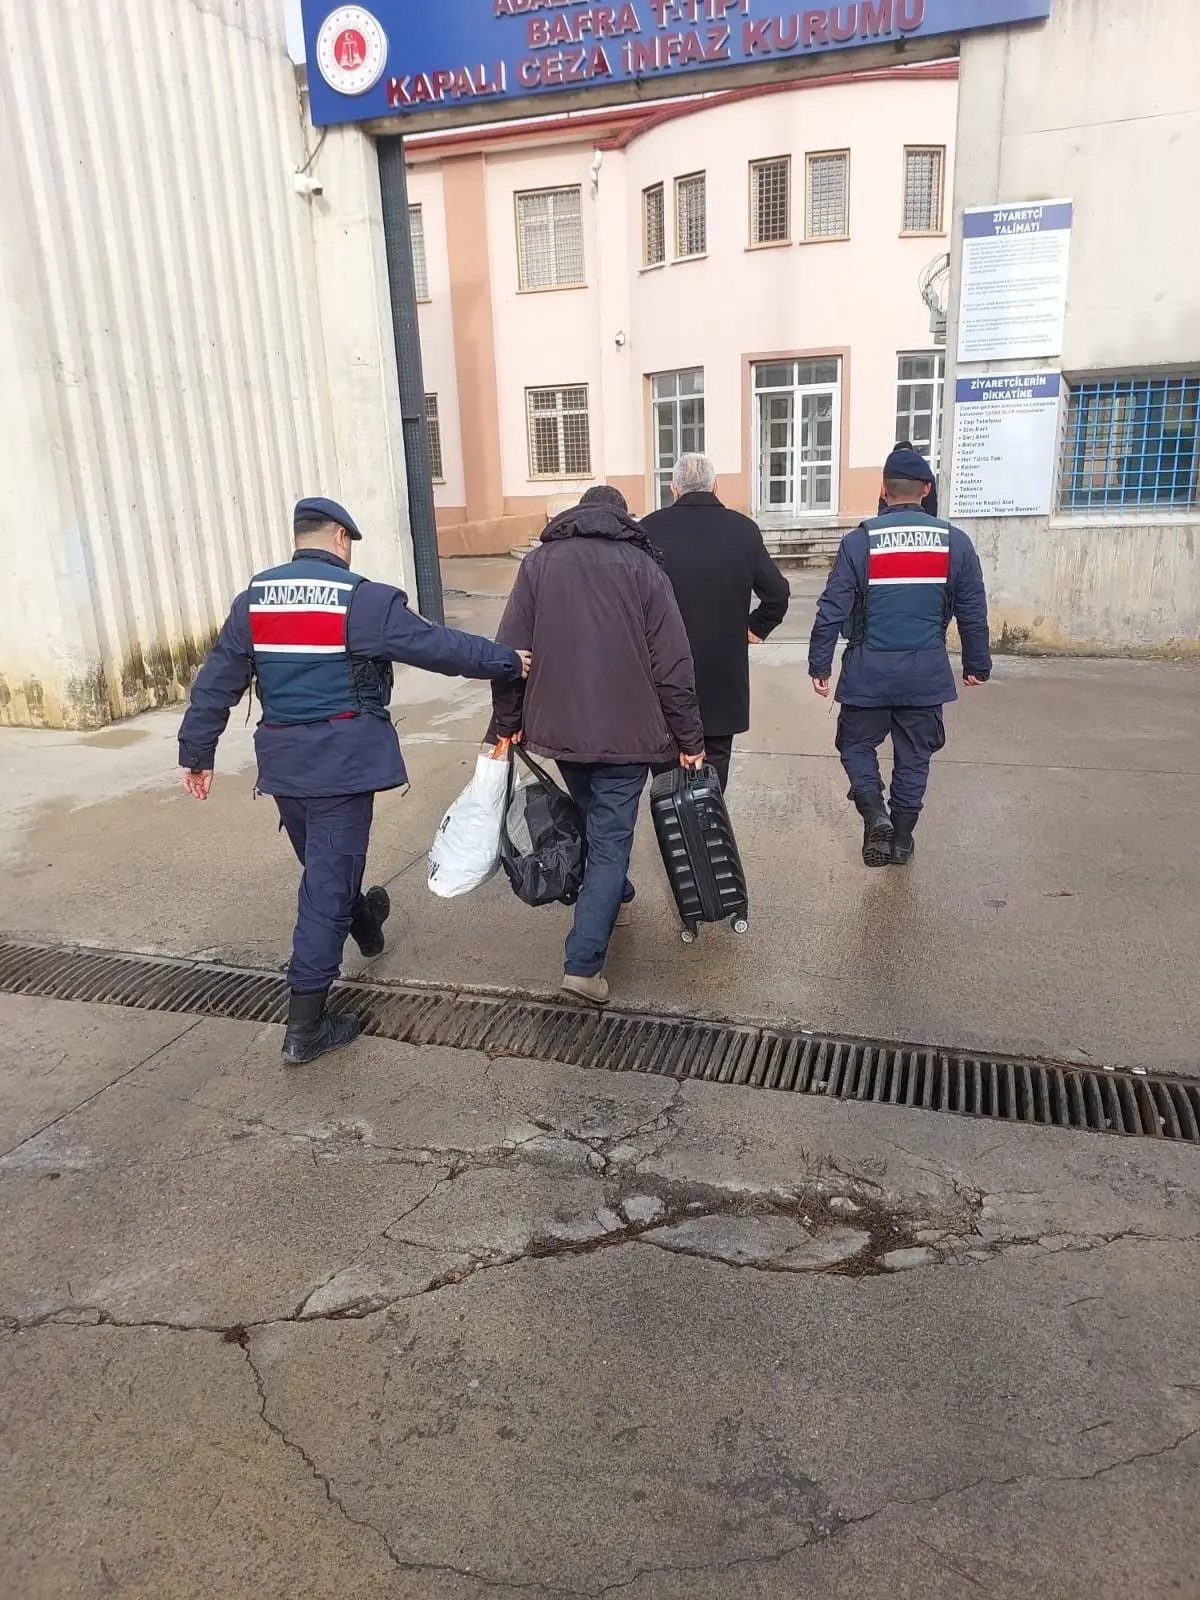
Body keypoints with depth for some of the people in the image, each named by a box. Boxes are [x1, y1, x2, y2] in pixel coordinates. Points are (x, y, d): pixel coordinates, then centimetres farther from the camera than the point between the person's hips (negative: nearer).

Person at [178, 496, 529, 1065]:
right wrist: (507, 661, 2)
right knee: (328, 882, -2)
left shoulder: (253, 599, 4)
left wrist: (197, 751, 13)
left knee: (323, 865, 26)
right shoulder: (364, 600, -12)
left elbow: (216, 682, 6)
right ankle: (305, 1027, 1)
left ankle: (363, 923, 54)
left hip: (283, 761, 6)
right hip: (342, 760, -6)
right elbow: (439, 647, -9)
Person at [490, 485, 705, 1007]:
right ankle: (583, 963, -7)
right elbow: (673, 664, -6)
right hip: (626, 730, -3)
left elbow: (511, 652, 1)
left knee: (594, 820, 26)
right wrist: (689, 738, 1)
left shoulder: (538, 562, 4)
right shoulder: (642, 566, -2)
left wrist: (506, 722, 10)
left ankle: (615, 898, 46)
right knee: (610, 839, 0)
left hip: (560, 725, 3)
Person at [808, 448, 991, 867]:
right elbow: (973, 614, 3)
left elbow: (832, 610, -9)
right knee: (914, 755, 14)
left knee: (857, 745, 15)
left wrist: (819, 664, 0)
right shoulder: (955, 542, -1)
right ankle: (902, 838, 21)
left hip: (869, 671, -2)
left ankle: (875, 815, -5)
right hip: (926, 672, 2)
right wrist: (977, 665, 15)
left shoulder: (859, 541, -8)